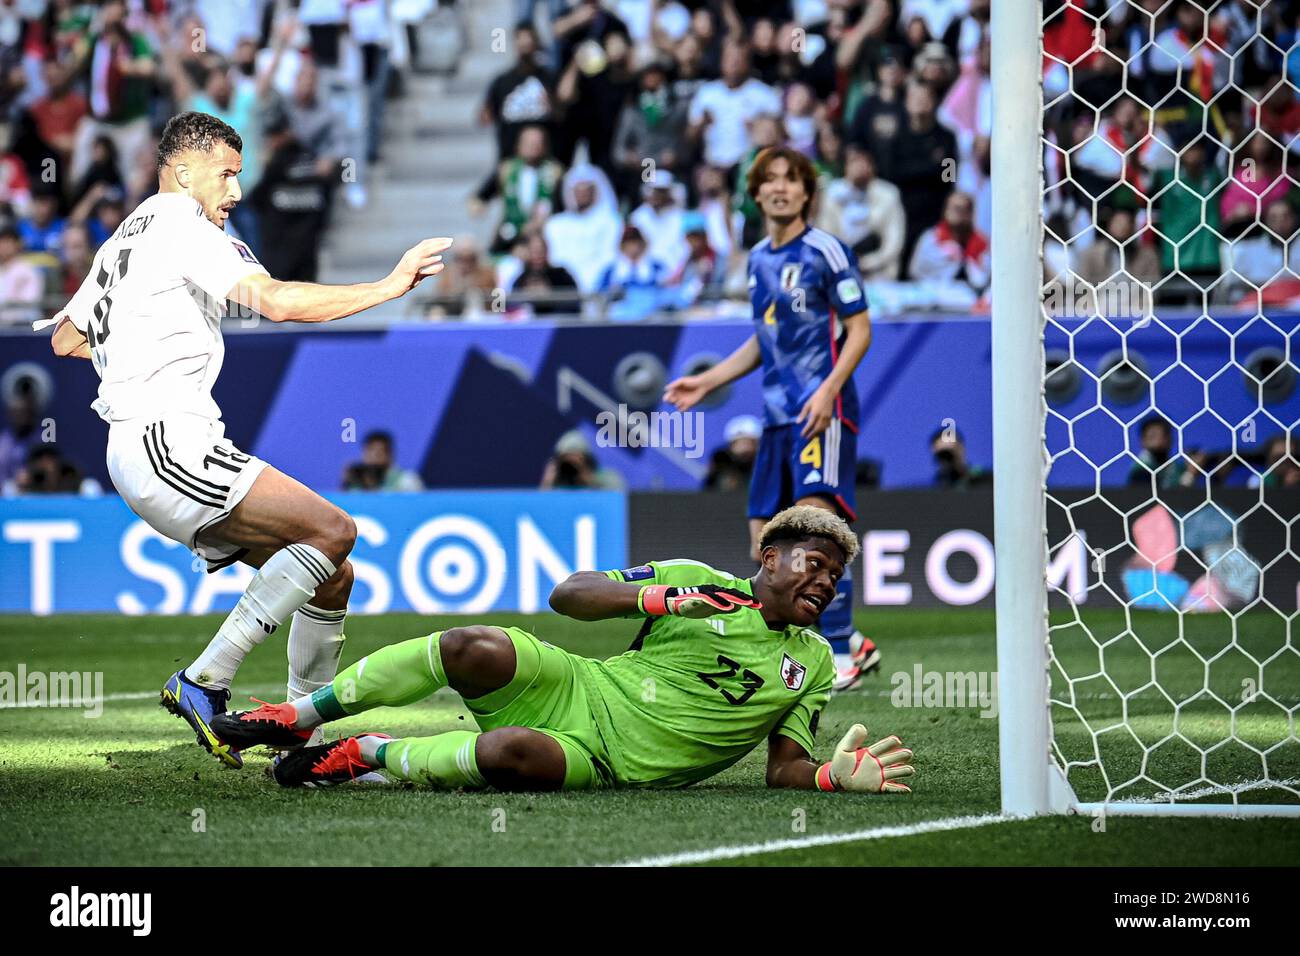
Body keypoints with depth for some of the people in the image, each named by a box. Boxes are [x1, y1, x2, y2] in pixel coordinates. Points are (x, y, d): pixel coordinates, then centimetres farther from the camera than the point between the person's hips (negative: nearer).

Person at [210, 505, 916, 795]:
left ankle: (365, 758, -12)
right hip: (577, 687, 0)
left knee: (513, 754, -36)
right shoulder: (698, 582, 7)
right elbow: (568, 595, 3)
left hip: (598, 760, 0)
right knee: (478, 648, -30)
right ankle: (296, 717, -14)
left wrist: (838, 776, -13)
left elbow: (784, 768, 9)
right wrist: (662, 598, -12)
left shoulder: (812, 665, 13)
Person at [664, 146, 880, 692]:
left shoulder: (825, 251, -5)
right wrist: (707, 382, 23)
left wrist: (828, 390, -18)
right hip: (777, 416, 8)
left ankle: (842, 651, -16)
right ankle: (849, 641, 15)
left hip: (822, 412, -8)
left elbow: (860, 329, -6)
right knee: (765, 548, 3)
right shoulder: (758, 259, 16)